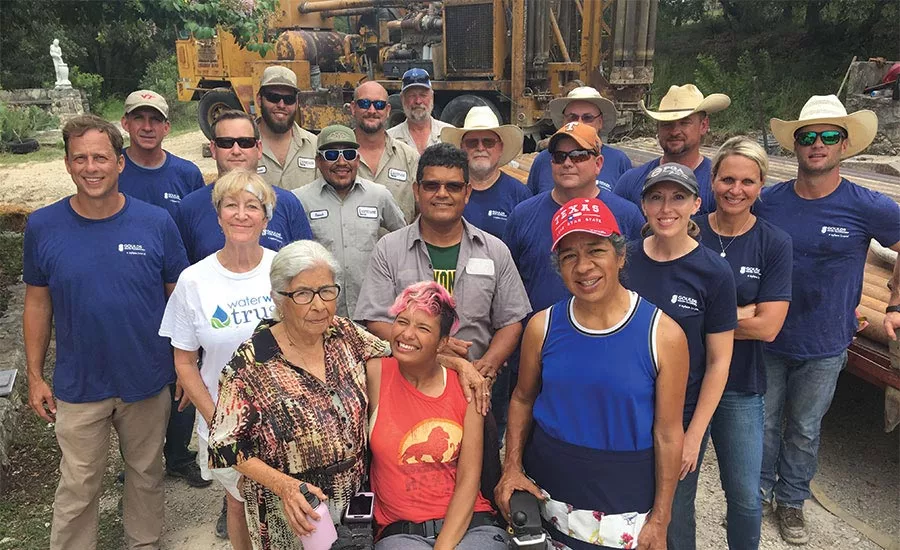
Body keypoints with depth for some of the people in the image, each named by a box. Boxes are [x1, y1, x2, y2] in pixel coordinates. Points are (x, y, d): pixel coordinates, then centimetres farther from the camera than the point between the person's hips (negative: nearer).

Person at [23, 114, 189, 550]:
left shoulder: (156, 223, -10)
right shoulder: (42, 227, -7)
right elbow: (37, 303, 2)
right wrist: (35, 375, 3)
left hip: (149, 383, 0)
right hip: (78, 386, 0)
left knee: (146, 475, 19)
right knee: (77, 488, 14)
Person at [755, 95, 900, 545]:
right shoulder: (767, 201, -7)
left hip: (824, 347, -1)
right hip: (767, 339, 1)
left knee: (805, 429, 16)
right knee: (764, 422, 15)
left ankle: (791, 500, 38)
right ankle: (759, 491, 37)